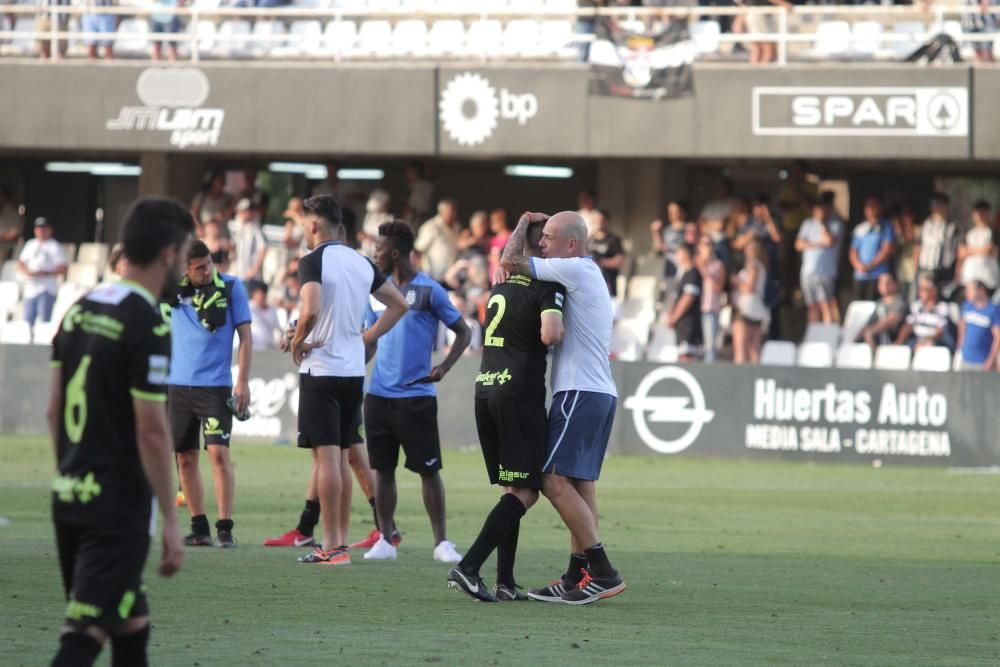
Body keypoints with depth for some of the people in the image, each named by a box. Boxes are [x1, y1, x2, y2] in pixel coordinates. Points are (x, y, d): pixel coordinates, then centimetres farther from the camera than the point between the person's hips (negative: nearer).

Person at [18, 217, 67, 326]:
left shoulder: (54, 247, -1)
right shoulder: (30, 245, 17)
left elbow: (63, 268, -7)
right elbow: (21, 263, 20)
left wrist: (45, 273, -18)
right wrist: (27, 271, -3)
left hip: (46, 290, -6)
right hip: (30, 289, 6)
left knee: (45, 321, -13)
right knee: (27, 322, 5)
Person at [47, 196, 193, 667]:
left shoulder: (82, 309, 8)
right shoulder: (149, 327, -16)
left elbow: (55, 408, 13)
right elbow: (151, 430, -17)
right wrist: (171, 522, -11)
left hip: (69, 496, 8)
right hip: (119, 505, -8)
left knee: (131, 623, 19)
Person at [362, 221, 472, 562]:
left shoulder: (429, 291, -4)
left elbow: (463, 332, 0)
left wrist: (444, 367, -14)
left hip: (416, 395, -5)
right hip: (379, 394, 5)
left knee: (428, 469, -3)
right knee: (382, 469, 5)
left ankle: (442, 542, 3)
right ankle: (385, 541, 11)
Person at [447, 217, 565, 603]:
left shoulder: (502, 280, 16)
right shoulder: (548, 285, -7)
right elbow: (549, 335, -22)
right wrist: (563, 332, -1)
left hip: (485, 390, 8)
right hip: (520, 394, -8)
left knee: (512, 489, 15)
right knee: (525, 492, -4)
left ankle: (505, 582, 9)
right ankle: (468, 568, -17)